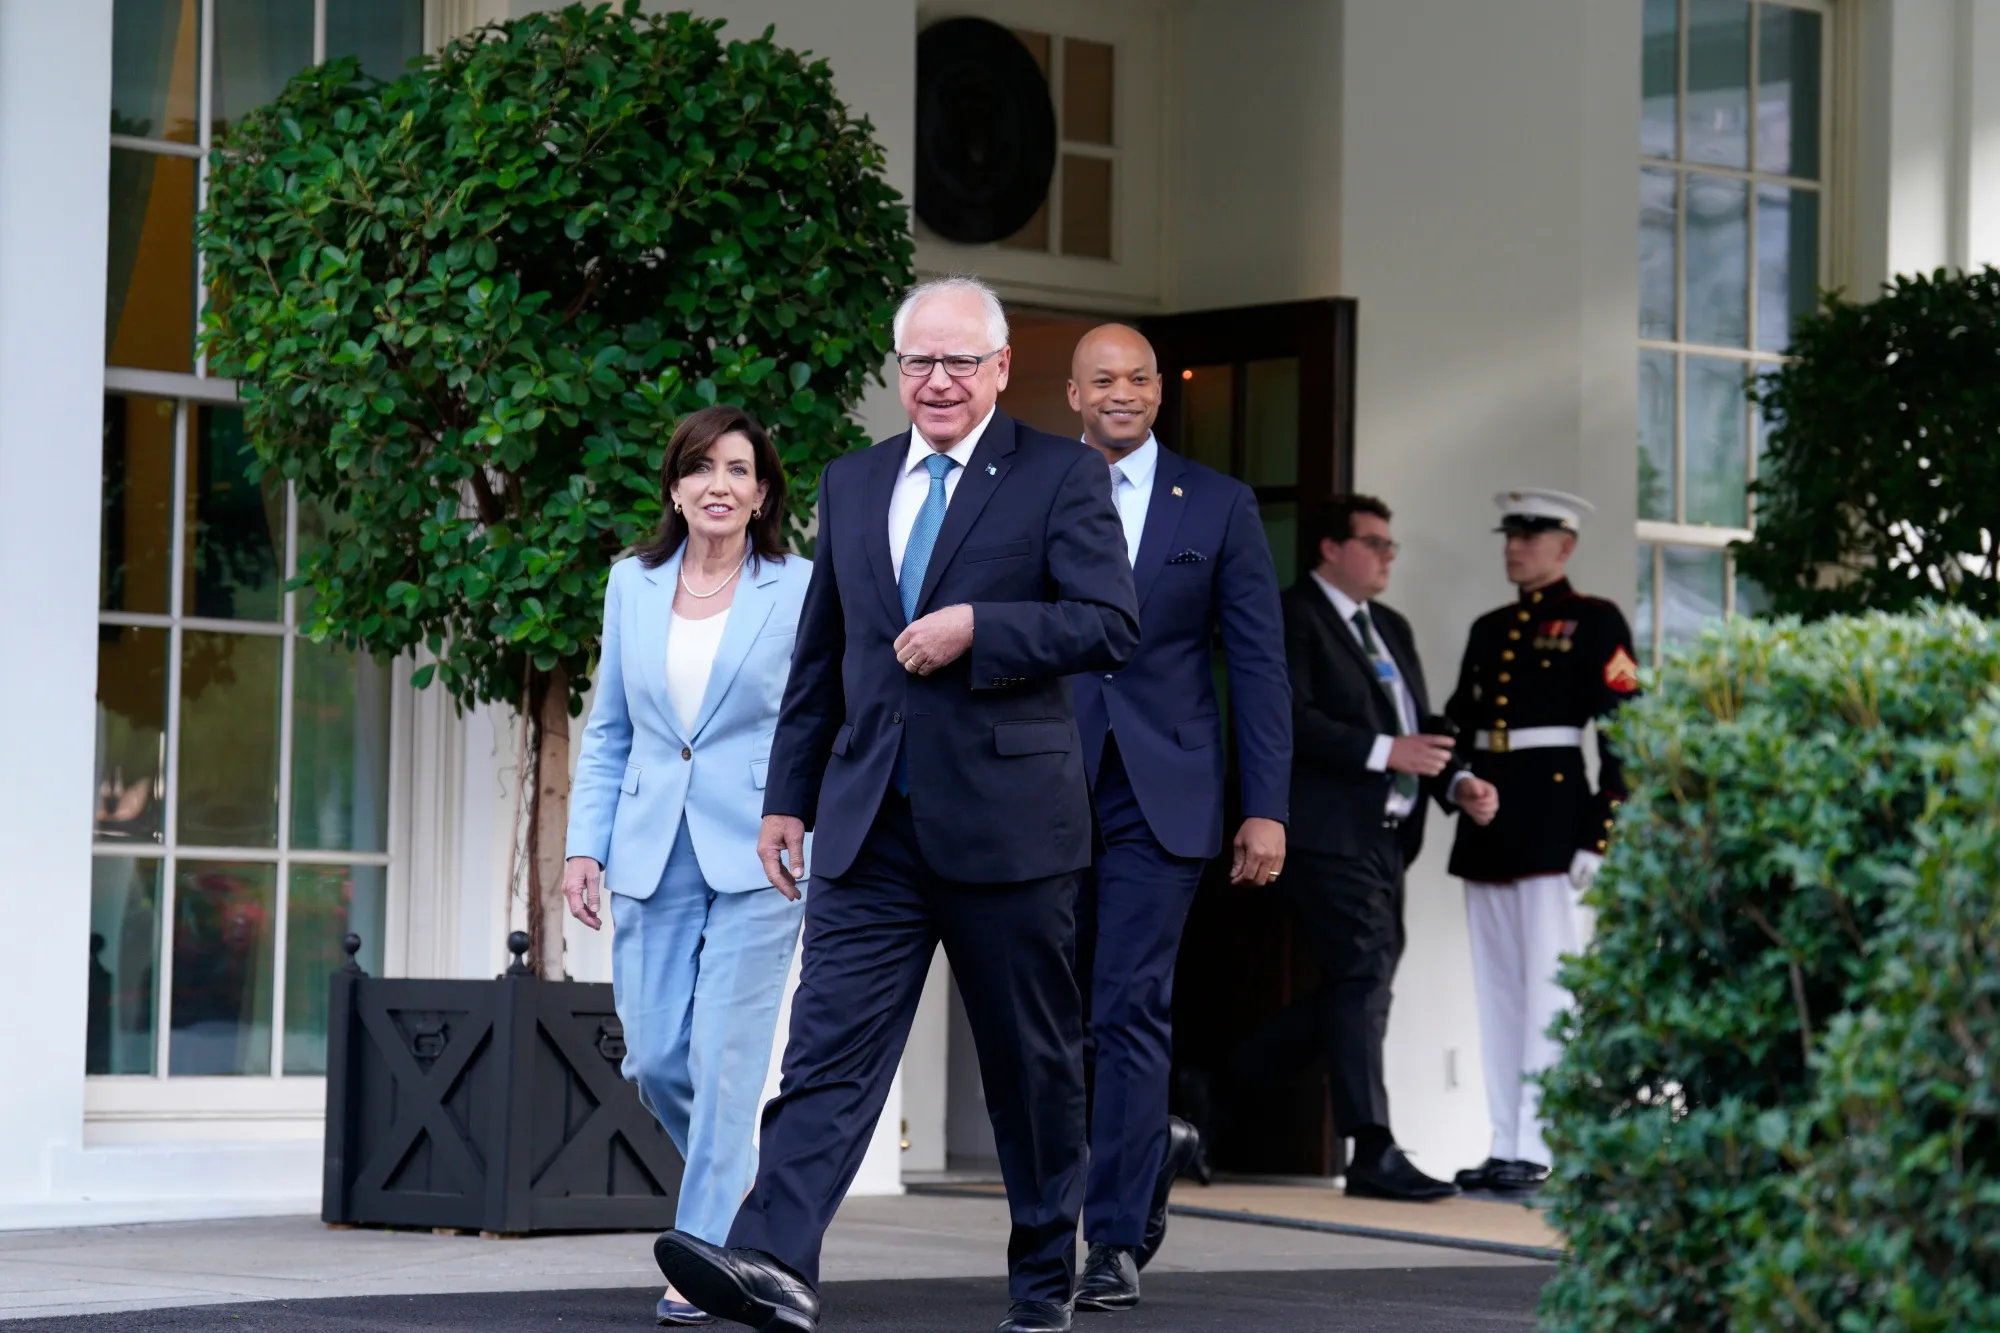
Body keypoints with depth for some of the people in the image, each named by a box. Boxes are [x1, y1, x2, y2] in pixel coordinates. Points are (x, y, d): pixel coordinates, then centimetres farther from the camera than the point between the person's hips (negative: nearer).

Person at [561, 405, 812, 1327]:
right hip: (652, 859, 4)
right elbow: (607, 733, 15)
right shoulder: (632, 586, 9)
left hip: (756, 859, -4)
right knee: (654, 1061, 3)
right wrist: (585, 844, 6)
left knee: (725, 1059, -8)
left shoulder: (802, 592, -1)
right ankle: (737, 1186, 30)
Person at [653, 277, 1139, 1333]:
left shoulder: (1061, 476, 0)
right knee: (832, 1042, -10)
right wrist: (788, 796, 16)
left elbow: (1112, 624, -10)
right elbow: (820, 657, 19)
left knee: (1031, 1063, 7)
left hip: (1004, 818, -3)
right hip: (871, 827, 3)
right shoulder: (851, 485, 15)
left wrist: (975, 629, -19)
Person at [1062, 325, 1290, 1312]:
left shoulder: (1218, 507, 5)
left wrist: (1266, 808, -3)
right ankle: (1156, 1143, 33)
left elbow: (1258, 664, 4)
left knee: (1130, 1008, -8)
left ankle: (1118, 1240, -4)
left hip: (1160, 796, -2)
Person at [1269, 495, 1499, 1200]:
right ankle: (1373, 1153, -18)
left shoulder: (1390, 627, 22)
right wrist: (1385, 751, -21)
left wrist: (1456, 784, 3)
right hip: (1329, 833, -9)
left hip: (1385, 835, 9)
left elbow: (1419, 724, 21)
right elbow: (1289, 718, -17)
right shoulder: (1291, 617, -5)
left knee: (1356, 984, 11)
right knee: (1364, 977, -15)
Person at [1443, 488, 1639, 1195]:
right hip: (1487, 820, 7)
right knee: (1497, 990, 7)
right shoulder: (1489, 629, 18)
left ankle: (1534, 1150, -6)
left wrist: (1599, 837, -14)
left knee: (1548, 988, -5)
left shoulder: (1595, 622, -2)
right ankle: (1504, 1145, 11)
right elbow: (1460, 722, 20)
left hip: (1553, 821, -7)